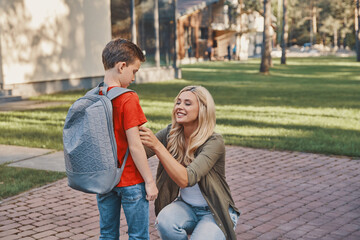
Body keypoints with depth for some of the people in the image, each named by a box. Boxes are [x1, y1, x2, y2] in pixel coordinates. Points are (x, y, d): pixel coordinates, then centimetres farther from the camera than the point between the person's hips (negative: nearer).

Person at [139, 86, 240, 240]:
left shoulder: (214, 142, -22)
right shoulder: (171, 133, -5)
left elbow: (186, 179, -34)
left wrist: (157, 145, -39)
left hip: (216, 213, -3)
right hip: (185, 207, 3)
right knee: (165, 220, -29)